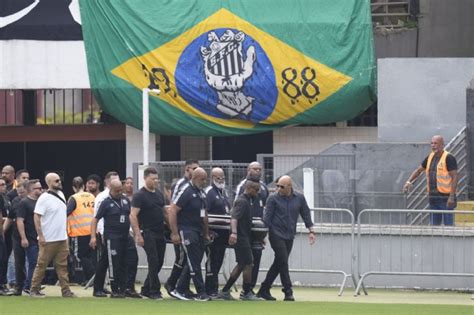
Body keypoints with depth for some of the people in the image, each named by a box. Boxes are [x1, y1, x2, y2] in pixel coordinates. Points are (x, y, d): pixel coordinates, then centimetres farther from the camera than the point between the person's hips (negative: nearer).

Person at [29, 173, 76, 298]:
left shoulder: (61, 195, 11)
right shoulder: (44, 198, -13)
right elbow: (37, 217, -15)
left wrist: (66, 233, 17)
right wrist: (40, 236, -20)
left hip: (62, 238, 7)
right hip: (48, 239, -7)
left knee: (62, 265, 6)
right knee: (41, 265, -1)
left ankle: (65, 290, 7)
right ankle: (34, 290, 5)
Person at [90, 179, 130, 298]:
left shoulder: (125, 200, 11)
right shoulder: (106, 203, -5)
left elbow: (131, 215, 23)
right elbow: (95, 219, -7)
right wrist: (93, 236, -16)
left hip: (125, 236, 6)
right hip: (112, 238, -6)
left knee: (124, 264, 8)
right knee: (114, 265, -6)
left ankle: (123, 289, 14)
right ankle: (115, 291, 0)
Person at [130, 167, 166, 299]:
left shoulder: (159, 194, 15)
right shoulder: (139, 195, -8)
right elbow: (133, 216, -13)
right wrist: (138, 235, -18)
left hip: (160, 234, 7)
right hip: (148, 233, -7)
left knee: (159, 262, 8)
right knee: (154, 262, -9)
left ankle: (146, 289, 18)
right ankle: (154, 291, -4)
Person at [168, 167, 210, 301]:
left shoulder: (201, 193, 13)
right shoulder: (186, 192, -13)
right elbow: (172, 211, -17)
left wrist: (206, 233, 20)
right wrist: (174, 234, -19)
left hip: (199, 232, 9)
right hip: (187, 232, -9)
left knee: (193, 263, 10)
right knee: (194, 263, -7)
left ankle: (179, 290, 17)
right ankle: (201, 293, -5)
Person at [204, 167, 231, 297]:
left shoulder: (224, 192, 19)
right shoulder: (209, 192, -9)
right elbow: (204, 213, -16)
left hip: (223, 233, 8)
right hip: (213, 234, -8)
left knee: (218, 261, 11)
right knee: (212, 260, -6)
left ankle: (213, 289, 16)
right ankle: (211, 290, -4)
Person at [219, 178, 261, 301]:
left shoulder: (247, 200, 16)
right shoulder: (242, 201, -15)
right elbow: (234, 218, -30)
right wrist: (234, 232, -44)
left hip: (245, 237, 11)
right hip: (241, 237, -11)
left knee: (242, 265, 13)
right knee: (248, 264, -5)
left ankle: (225, 291, 15)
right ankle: (247, 293, 3)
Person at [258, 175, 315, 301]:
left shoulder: (299, 198, 5)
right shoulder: (273, 198, -3)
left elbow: (306, 214, 13)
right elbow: (267, 218, -3)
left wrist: (311, 231, 7)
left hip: (289, 236, 4)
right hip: (276, 235, -4)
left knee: (278, 264, 7)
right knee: (283, 262, -12)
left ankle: (264, 290, 16)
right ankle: (288, 292, -9)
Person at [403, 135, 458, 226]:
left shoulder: (449, 158, -10)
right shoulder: (430, 157, 13)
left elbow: (454, 177, -13)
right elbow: (419, 170, 22)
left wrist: (452, 197, -19)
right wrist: (409, 182, 6)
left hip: (445, 198, -8)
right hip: (433, 198, 8)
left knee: (448, 224, -8)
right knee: (434, 224, 11)